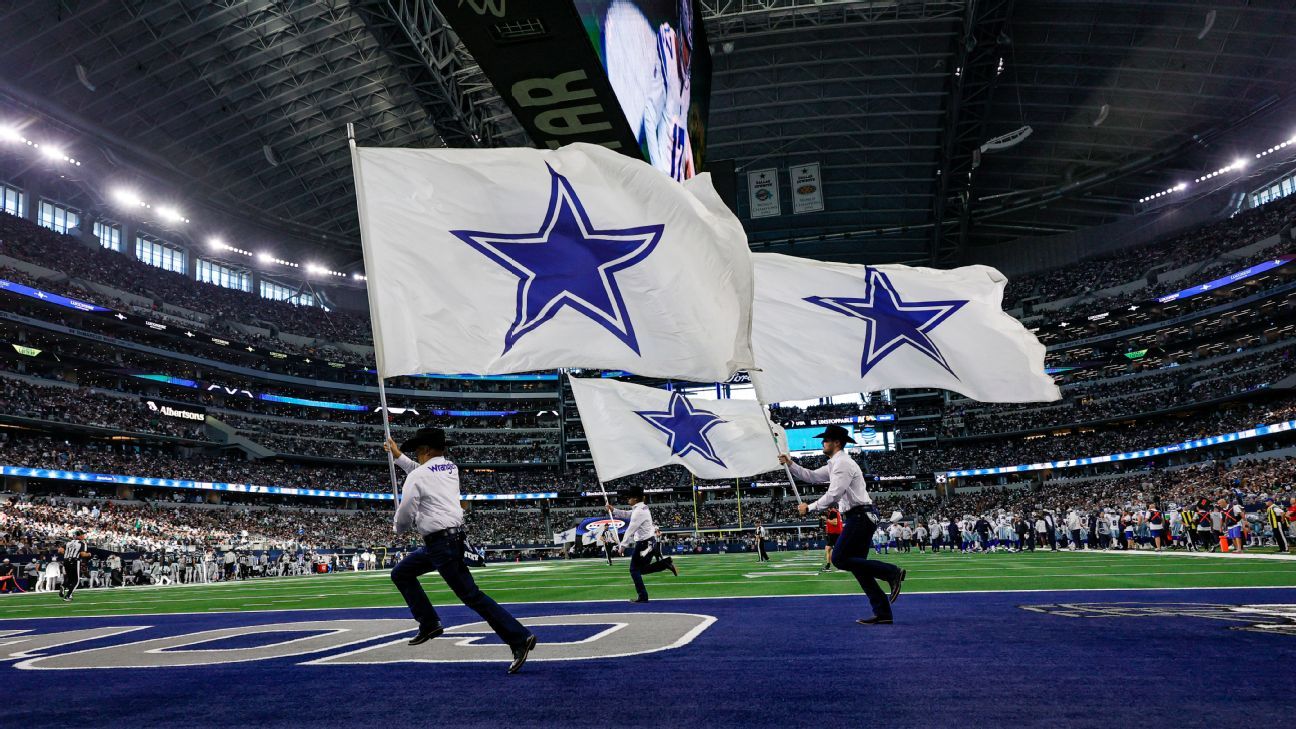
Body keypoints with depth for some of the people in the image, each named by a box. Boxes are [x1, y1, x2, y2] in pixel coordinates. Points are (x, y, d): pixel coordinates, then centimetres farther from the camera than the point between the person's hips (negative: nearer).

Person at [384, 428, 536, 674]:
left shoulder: (417, 476, -10)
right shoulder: (451, 469, 12)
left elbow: (404, 515, -6)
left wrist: (400, 528, 18)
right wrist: (398, 456, 40)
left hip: (441, 544, -9)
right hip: (454, 537, 9)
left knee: (471, 595, -9)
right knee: (401, 573, 20)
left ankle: (519, 638, -12)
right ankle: (429, 624, 18)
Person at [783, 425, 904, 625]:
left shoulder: (843, 463, -12)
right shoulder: (834, 464, 19)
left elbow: (833, 495, -19)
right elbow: (812, 476, 25)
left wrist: (809, 507, -11)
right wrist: (790, 464, 18)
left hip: (859, 517, -10)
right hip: (860, 517, 10)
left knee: (839, 559, -12)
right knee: (856, 564, 7)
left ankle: (892, 572, -10)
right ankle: (883, 613, 6)